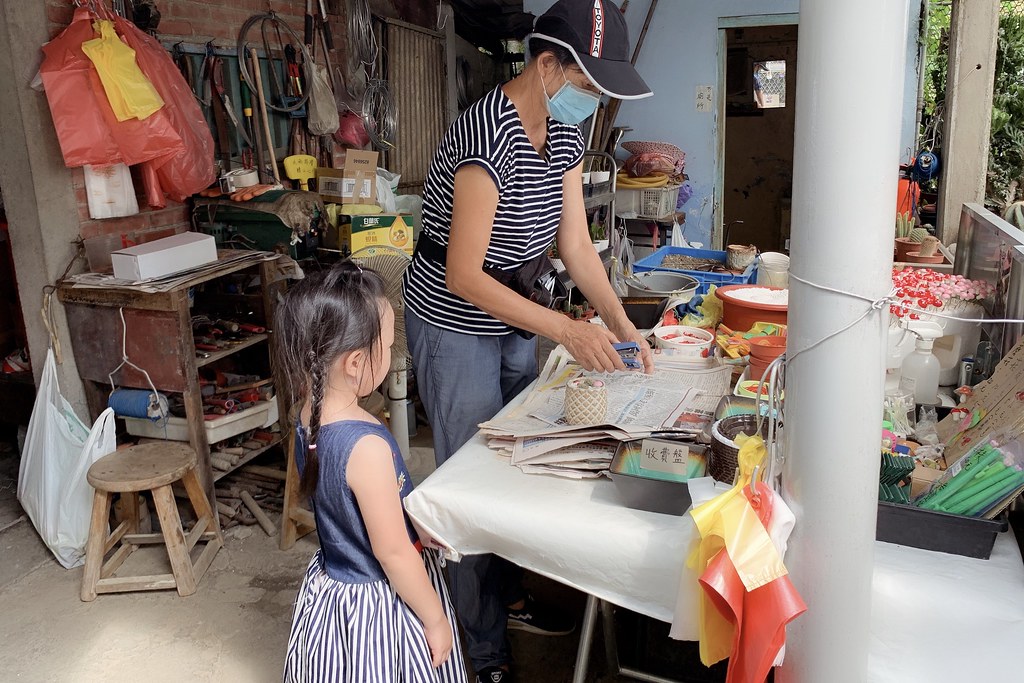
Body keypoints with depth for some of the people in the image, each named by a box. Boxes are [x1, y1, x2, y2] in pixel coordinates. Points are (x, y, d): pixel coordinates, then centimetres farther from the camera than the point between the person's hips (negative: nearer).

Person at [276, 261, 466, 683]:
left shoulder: (309, 419, -8)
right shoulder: (367, 446, -33)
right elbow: (393, 552, -25)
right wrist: (435, 619, -12)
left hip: (330, 586, 8)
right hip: (379, 603, -7)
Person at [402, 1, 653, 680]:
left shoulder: (564, 133, -1)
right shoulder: (488, 135, -28)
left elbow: (576, 245, 1)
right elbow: (464, 277, -28)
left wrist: (625, 328, -9)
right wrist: (567, 330, -32)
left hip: (514, 315, 8)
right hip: (455, 324, -8)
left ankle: (511, 597, 39)